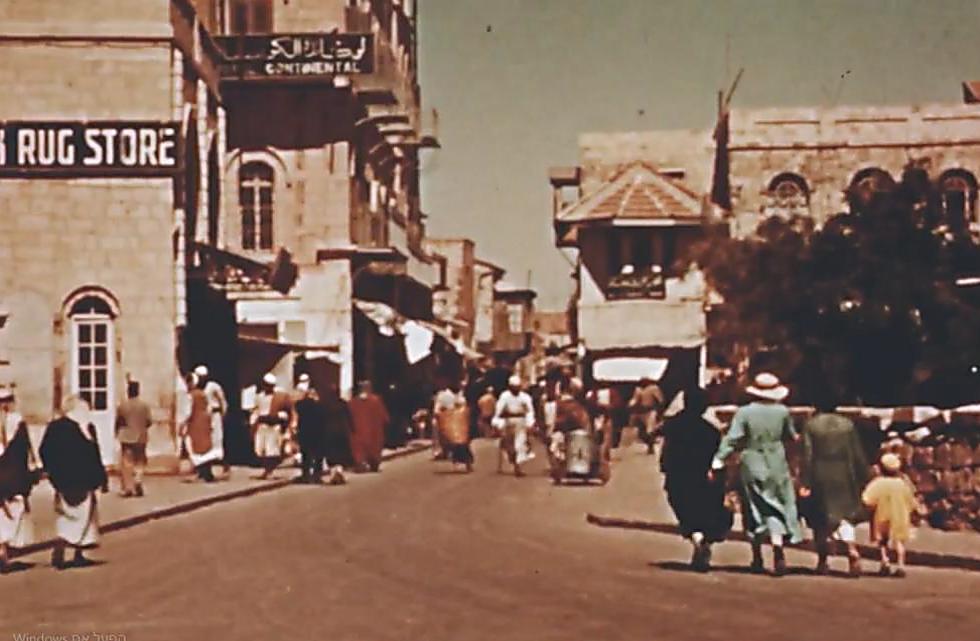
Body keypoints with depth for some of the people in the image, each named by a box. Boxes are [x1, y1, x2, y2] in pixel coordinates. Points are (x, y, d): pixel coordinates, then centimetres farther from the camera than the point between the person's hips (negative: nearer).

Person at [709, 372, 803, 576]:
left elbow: (732, 439, -15)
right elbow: (792, 436, 9)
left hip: (752, 466, -1)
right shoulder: (782, 412, -4)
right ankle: (778, 550, -17)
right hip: (777, 466, 1)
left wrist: (718, 462, -15)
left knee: (755, 512, 11)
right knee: (775, 509, 4)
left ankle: (757, 558, 17)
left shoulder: (745, 412, -10)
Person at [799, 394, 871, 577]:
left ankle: (822, 562, 14)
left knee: (821, 520, 10)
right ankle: (852, 549, -17)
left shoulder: (811, 425, -5)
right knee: (844, 514, 8)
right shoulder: (847, 424, 1)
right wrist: (863, 478, 10)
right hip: (844, 477, 1)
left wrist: (804, 483, -8)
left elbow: (807, 455, -8)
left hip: (820, 478, -1)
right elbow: (857, 454, 3)